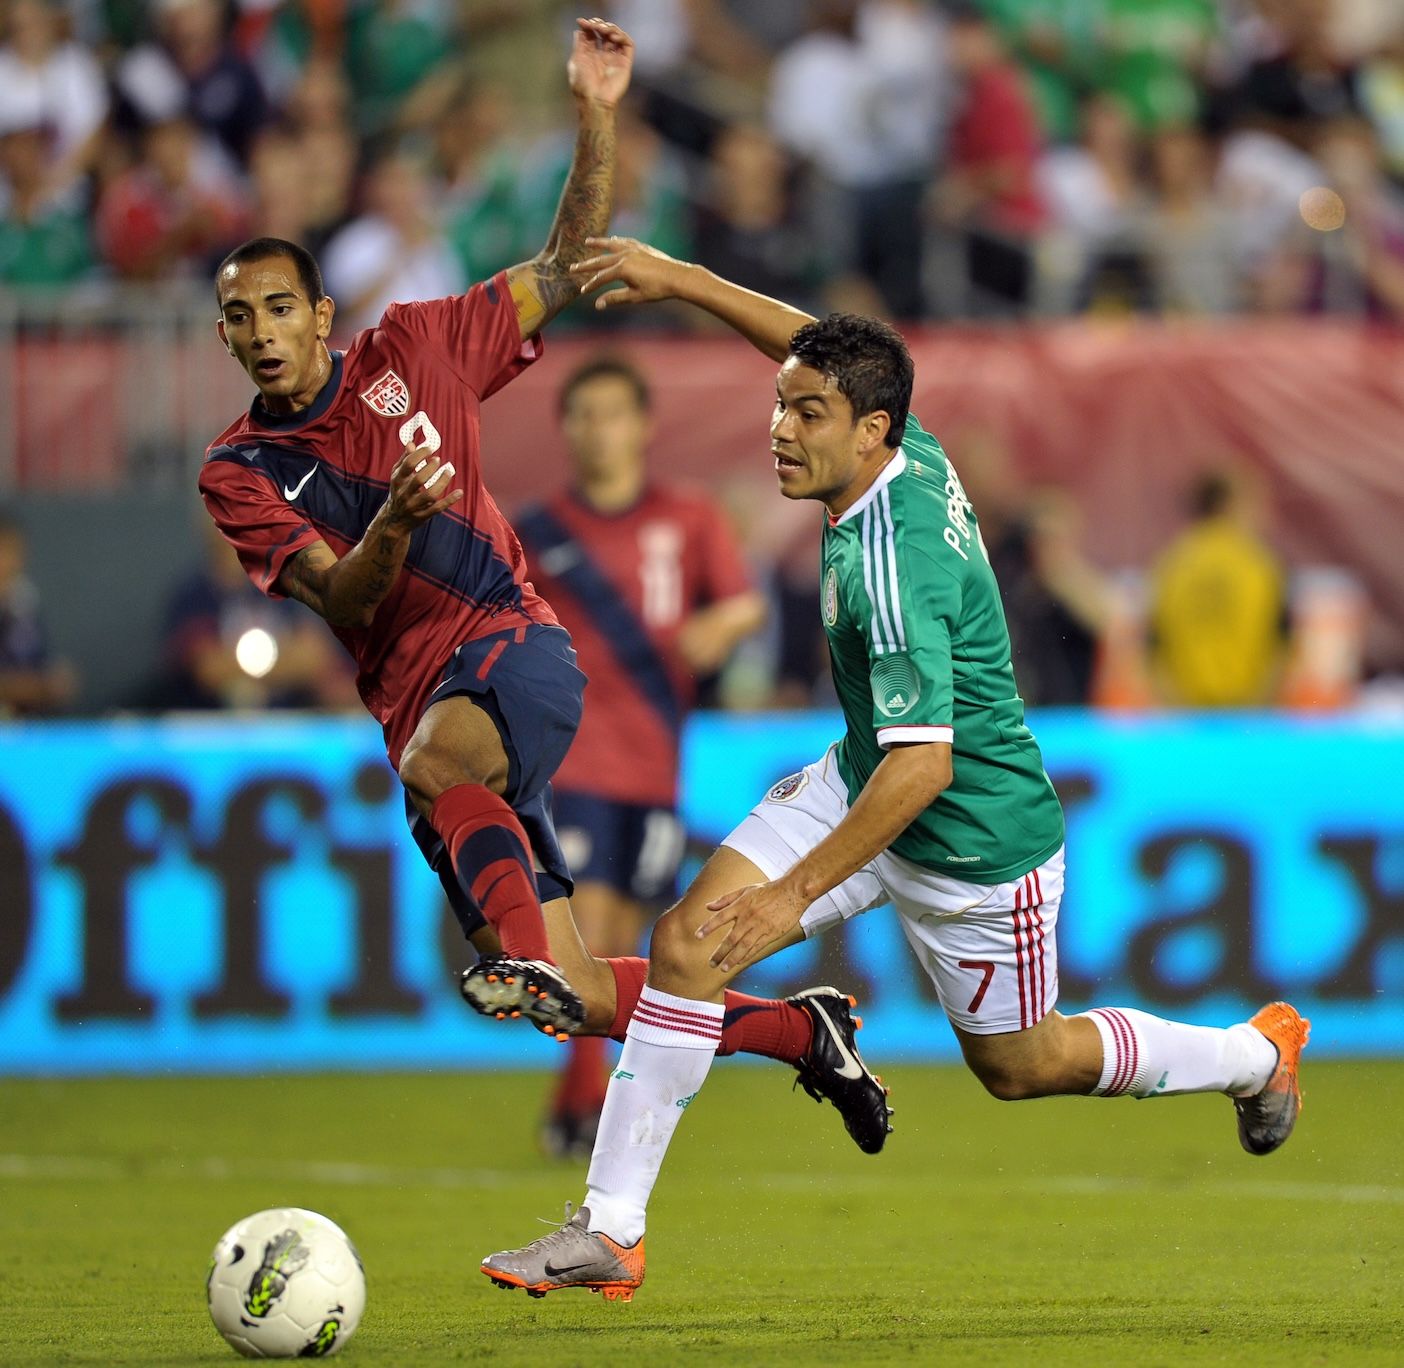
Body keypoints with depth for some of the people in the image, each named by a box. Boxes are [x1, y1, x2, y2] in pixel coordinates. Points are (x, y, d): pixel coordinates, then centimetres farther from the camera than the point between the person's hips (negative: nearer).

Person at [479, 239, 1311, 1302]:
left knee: (1019, 1064, 14)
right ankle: (609, 1232, -5)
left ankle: (1257, 1054, 39)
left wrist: (794, 893, -34)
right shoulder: (915, 455, -10)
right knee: (688, 945, -7)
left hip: (975, 839, -8)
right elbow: (814, 347, 11)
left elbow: (923, 765, -36)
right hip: (863, 781, 8)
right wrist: (678, 280, 8)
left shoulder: (890, 564, -34)